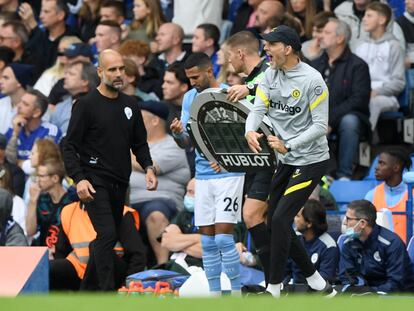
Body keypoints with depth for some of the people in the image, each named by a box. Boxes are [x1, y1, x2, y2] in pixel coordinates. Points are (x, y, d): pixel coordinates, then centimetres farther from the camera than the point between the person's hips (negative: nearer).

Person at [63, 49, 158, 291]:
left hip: (120, 184, 7)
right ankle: (108, 291, -21)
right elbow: (70, 147, -8)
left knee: (108, 238, 11)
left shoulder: (130, 105, 11)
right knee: (107, 234, -18)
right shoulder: (87, 105, -7)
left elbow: (140, 143, 19)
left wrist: (148, 168, 0)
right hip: (95, 182, -7)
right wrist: (79, 179, -20)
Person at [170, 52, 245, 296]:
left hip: (228, 174, -5)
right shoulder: (190, 98, 8)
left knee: (223, 237, -11)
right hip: (203, 176, 5)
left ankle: (237, 293, -4)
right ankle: (214, 294, 11)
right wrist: (178, 133, -13)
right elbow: (186, 142, 9)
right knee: (207, 240, 5)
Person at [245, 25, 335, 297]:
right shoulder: (270, 75, 2)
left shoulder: (312, 80, -18)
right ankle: (314, 278, 19)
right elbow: (258, 109, -5)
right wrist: (250, 132, -27)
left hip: (311, 162, -8)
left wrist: (289, 145, -29)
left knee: (280, 219, -13)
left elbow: (320, 126, -19)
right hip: (286, 162, 8)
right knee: (275, 222, 8)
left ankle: (274, 288, -5)